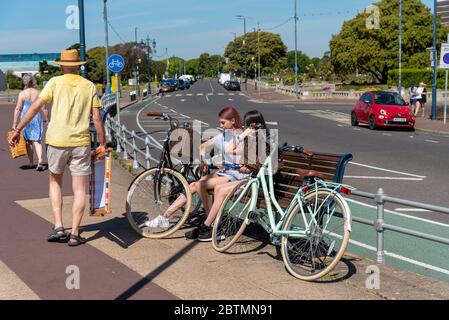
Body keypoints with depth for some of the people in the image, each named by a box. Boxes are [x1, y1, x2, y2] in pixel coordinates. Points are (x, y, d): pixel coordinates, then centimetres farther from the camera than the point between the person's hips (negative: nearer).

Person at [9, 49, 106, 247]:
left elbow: (35, 107, -6)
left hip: (57, 141, 0)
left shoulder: (55, 82, 0)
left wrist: (18, 130, 0)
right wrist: (102, 144, 9)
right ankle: (74, 234, 7)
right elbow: (97, 118, 1)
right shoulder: (89, 86, 5)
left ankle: (58, 226, 9)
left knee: (55, 181, 19)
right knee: (79, 188, 6)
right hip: (81, 142, 1)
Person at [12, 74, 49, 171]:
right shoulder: (38, 93, 0)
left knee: (28, 142, 13)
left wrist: (14, 123, -6)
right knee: (37, 141, 3)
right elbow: (44, 109, -1)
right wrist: (46, 120, 11)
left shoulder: (22, 93, -5)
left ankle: (31, 163, 22)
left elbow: (18, 109, -8)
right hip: (36, 118, 1)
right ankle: (40, 161, -18)